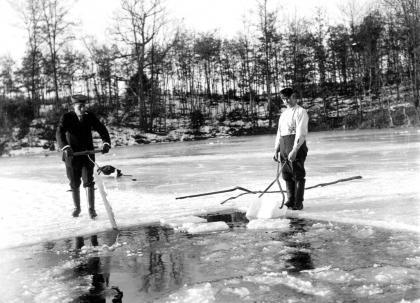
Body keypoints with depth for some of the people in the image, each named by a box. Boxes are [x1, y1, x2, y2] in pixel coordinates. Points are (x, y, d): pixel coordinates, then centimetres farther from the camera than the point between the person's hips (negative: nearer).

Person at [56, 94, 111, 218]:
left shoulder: (90, 116, -2)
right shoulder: (66, 117, -9)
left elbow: (101, 129, -7)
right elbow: (59, 133, -22)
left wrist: (106, 142, -25)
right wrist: (65, 147, -38)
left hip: (88, 153, 1)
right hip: (72, 154, 0)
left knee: (89, 182, -5)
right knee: (74, 184, 10)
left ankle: (91, 209, 0)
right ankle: (77, 207, 25)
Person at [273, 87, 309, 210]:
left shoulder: (300, 112, -4)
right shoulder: (284, 114, 21)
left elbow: (301, 133, -14)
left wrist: (294, 150, -22)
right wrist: (276, 149, 12)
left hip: (296, 145, -7)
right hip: (283, 145, 8)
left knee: (298, 175, -4)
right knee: (286, 174, 8)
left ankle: (298, 203, 0)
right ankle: (290, 201, 16)